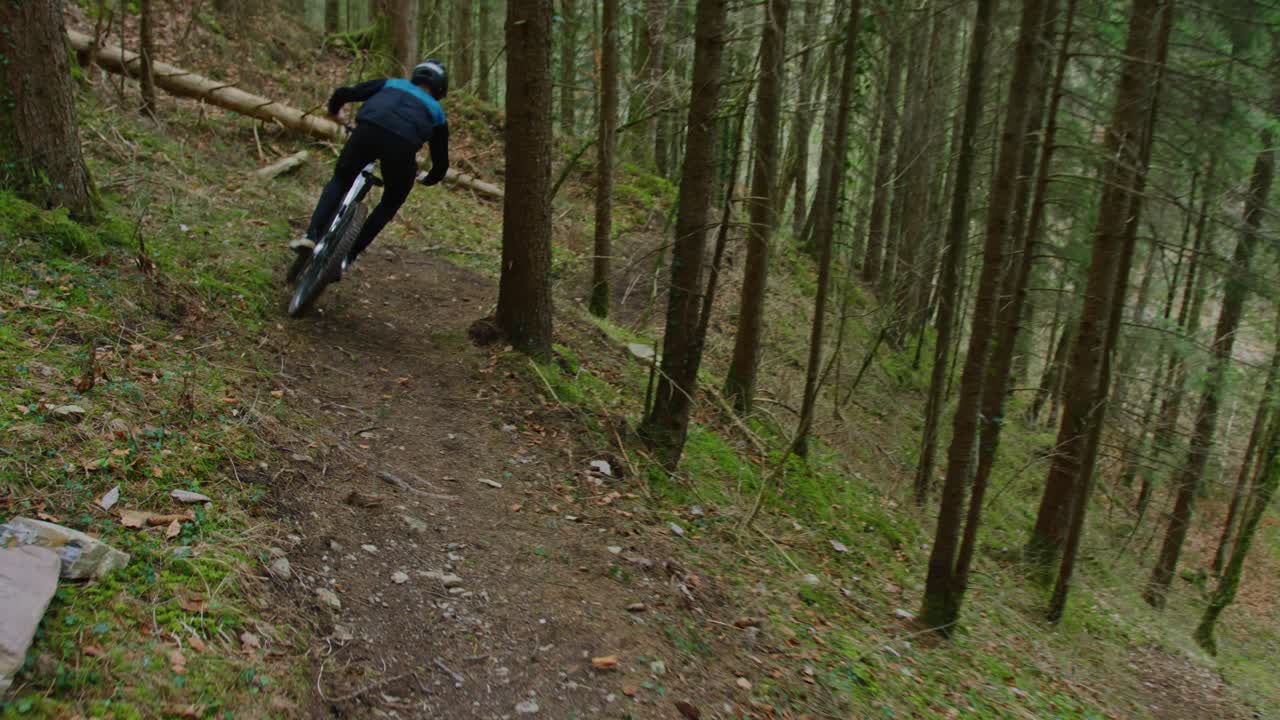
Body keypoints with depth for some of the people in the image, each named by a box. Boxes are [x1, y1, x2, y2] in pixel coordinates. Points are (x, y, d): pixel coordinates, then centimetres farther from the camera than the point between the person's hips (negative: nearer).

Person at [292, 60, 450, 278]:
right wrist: (427, 179, 57)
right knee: (391, 202, 24)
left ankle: (311, 236, 10)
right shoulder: (437, 112, 34)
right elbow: (441, 163, 35)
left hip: (369, 129, 1)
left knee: (340, 180, 26)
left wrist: (334, 111, 51)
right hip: (403, 143, -1)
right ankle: (348, 255, 18)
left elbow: (343, 93, 29)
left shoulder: (390, 84, 36)